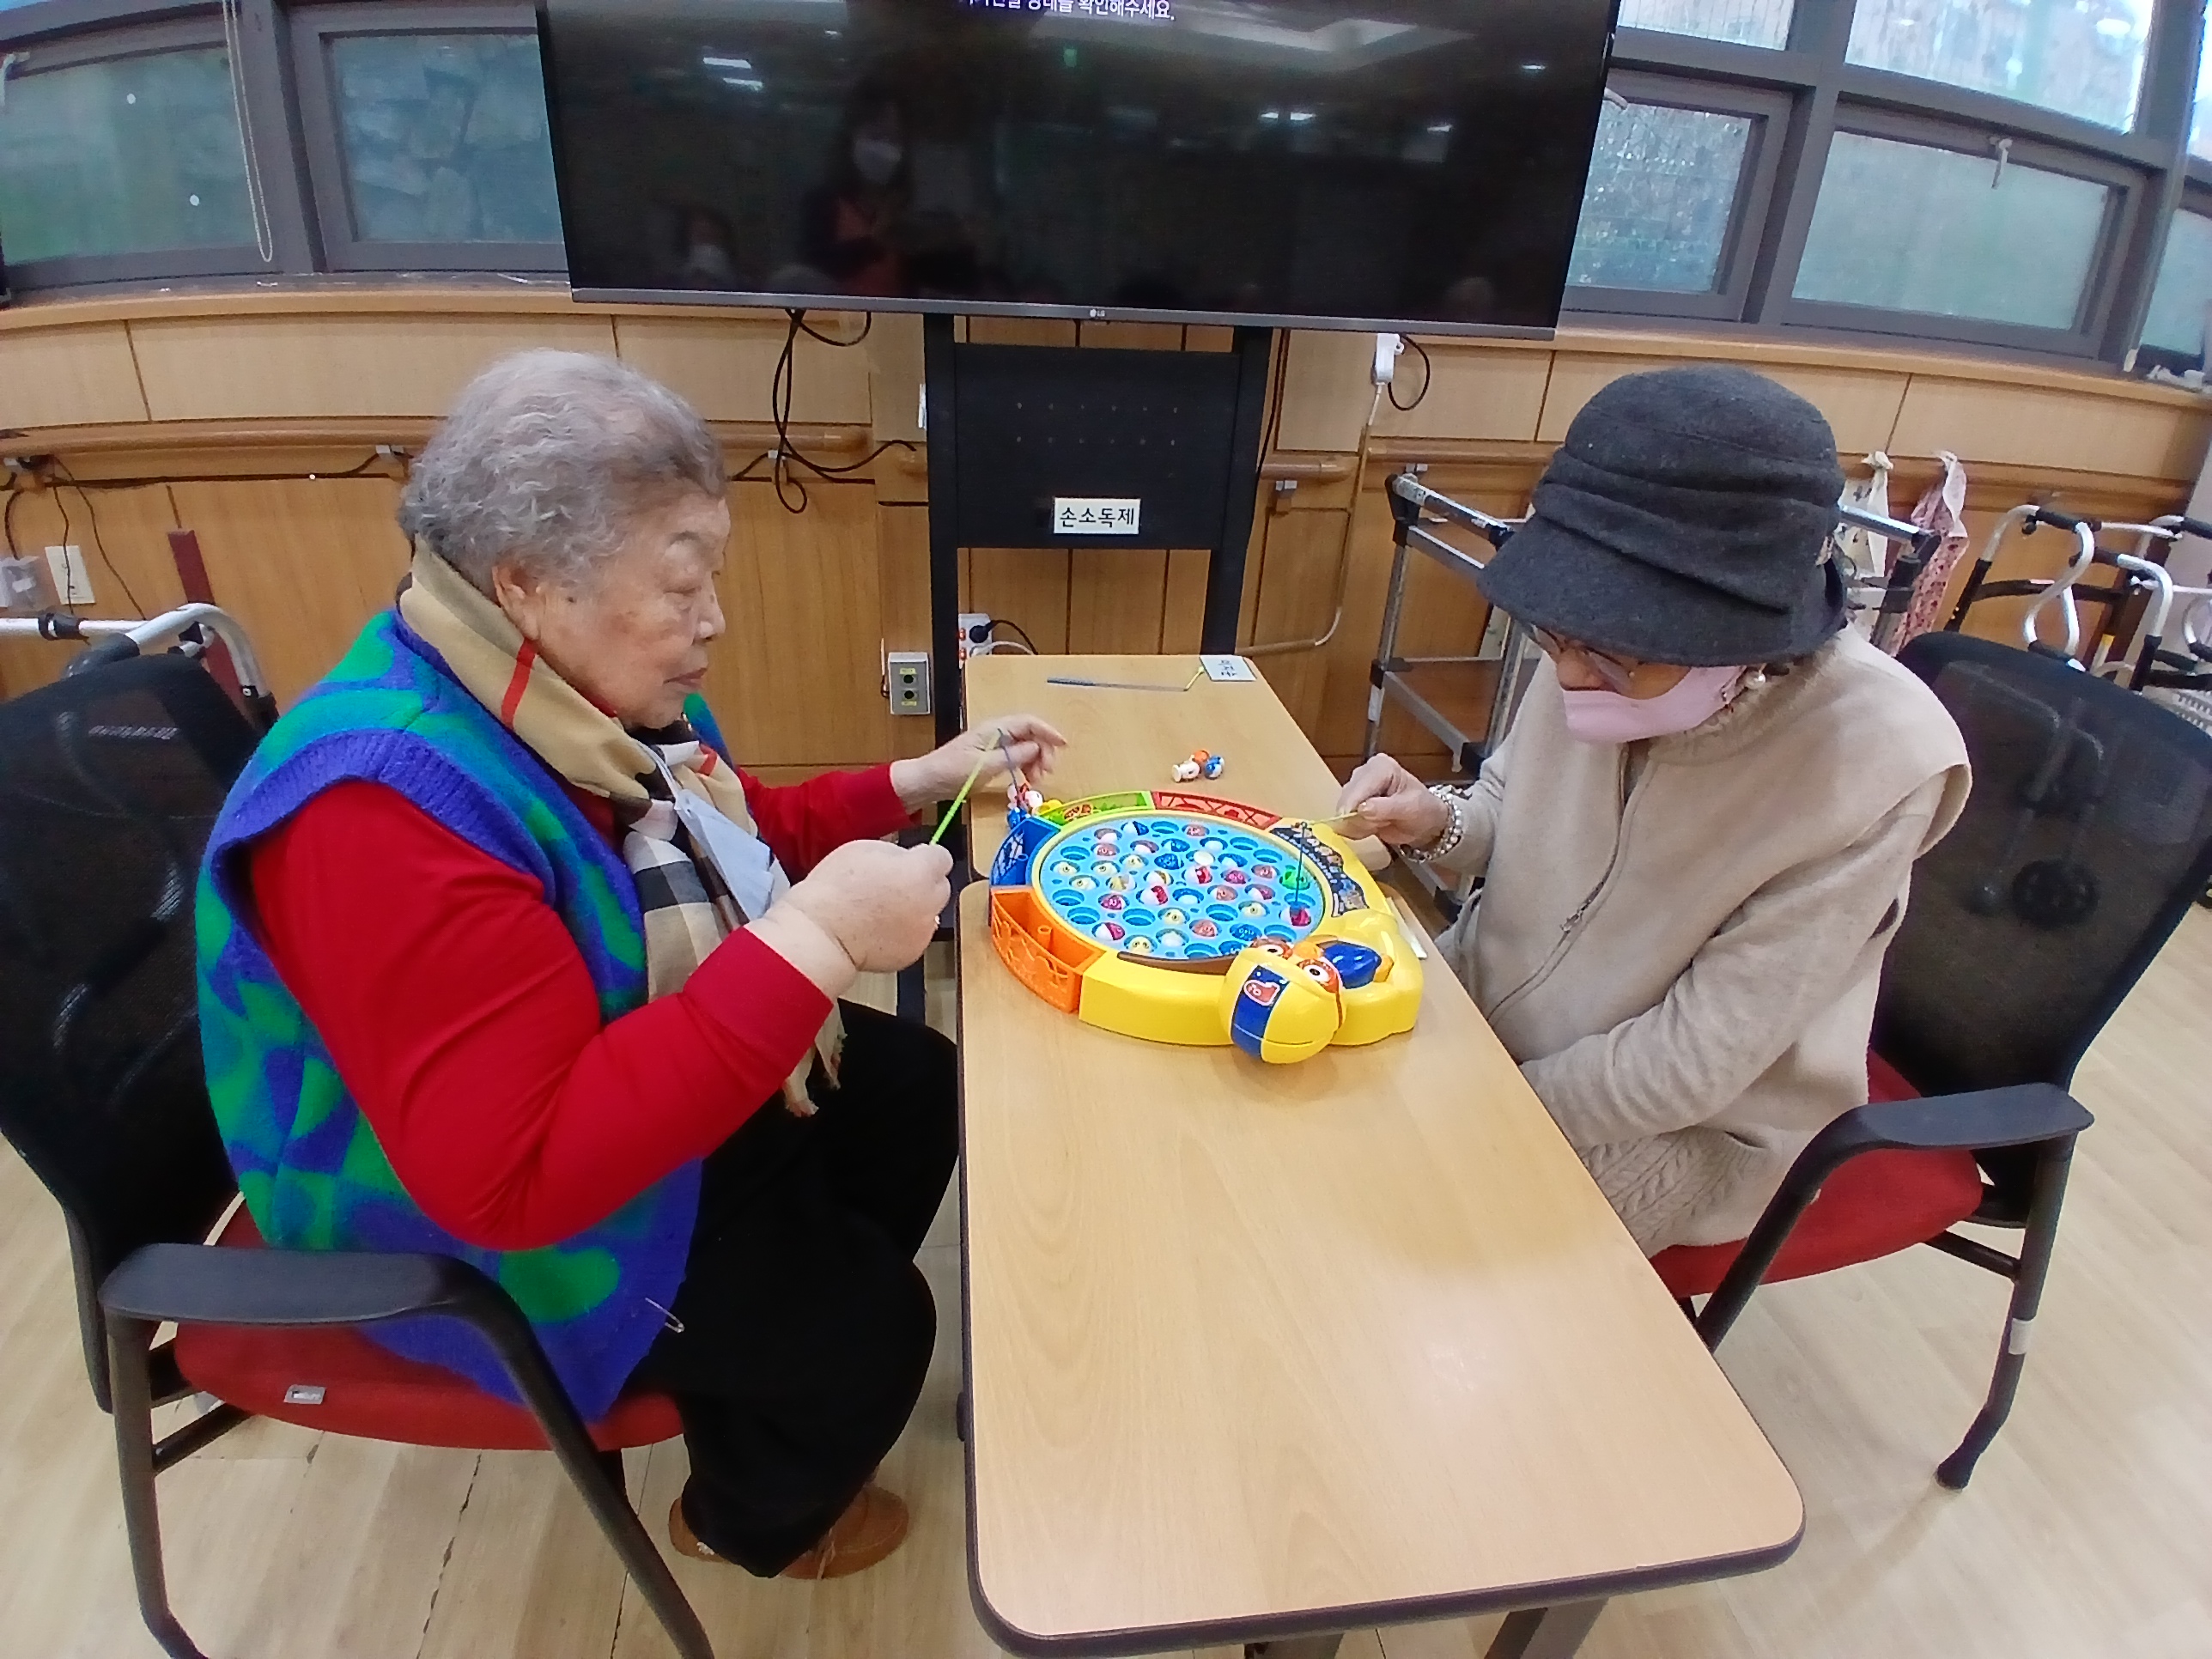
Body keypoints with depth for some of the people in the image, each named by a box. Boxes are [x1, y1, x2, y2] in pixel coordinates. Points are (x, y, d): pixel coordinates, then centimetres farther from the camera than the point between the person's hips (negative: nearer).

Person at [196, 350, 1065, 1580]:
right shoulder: (385, 808, -35)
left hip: (646, 1083, 9)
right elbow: (515, 1172, -39)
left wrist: (920, 780, -1)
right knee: (869, 1315, -7)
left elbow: (724, 842, 10)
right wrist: (814, 938, -41)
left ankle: (782, 1379, 36)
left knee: (916, 1086, 11)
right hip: (479, 1225, -8)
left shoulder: (585, 689, -7)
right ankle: (751, 1520, 30)